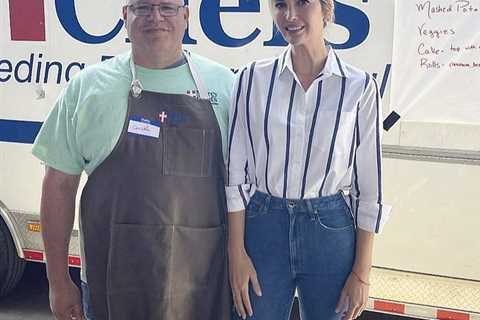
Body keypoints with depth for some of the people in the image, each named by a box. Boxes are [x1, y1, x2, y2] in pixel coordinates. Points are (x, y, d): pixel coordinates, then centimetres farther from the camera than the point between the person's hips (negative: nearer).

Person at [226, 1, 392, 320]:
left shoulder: (360, 87, -5)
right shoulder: (253, 78, -2)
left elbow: (369, 187, -2)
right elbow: (236, 172, 0)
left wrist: (362, 273, -2)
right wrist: (237, 253, -3)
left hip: (330, 232, 0)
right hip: (262, 227, 1)